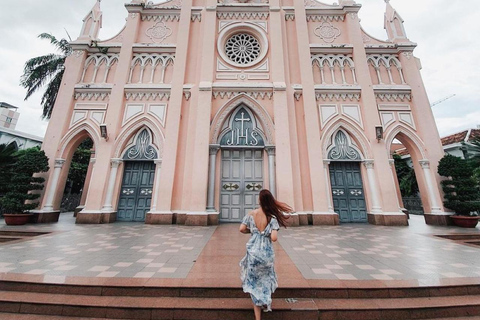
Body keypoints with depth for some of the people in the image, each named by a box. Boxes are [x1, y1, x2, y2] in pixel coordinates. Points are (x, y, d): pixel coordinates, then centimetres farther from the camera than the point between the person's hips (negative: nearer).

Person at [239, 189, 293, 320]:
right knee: (266, 277, 31)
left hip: (253, 251, 0)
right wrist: (271, 233, 0)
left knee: (254, 281, 19)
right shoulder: (272, 218, -16)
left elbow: (242, 229, -9)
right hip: (267, 253, 0)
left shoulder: (251, 214, -11)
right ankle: (266, 301, 50)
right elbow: (274, 238, -21)